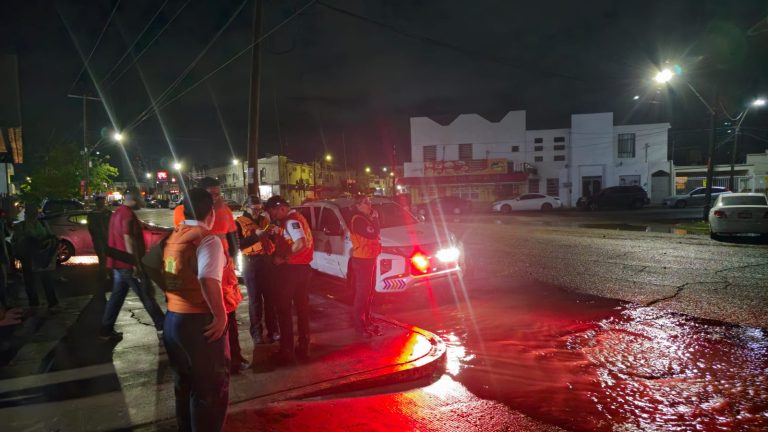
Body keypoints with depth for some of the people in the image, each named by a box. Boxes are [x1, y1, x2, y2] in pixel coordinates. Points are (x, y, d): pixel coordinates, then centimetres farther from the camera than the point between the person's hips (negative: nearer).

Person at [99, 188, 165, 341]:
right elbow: (129, 240, -22)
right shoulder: (128, 214, -17)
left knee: (117, 295, 12)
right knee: (146, 296, 0)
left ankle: (106, 330, 14)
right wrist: (136, 265, -22)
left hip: (118, 262, 9)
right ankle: (162, 326, 9)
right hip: (128, 263, -9)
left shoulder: (117, 213, 13)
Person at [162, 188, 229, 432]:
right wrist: (220, 315, -24)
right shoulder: (207, 239, -17)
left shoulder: (172, 237, 7)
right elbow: (208, 280, -33)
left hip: (172, 319, 8)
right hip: (200, 322, -8)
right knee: (211, 388, 7)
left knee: (184, 385, 23)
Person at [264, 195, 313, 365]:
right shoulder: (298, 218, 15)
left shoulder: (291, 220, -15)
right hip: (303, 268, 9)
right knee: (302, 308, 13)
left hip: (290, 269, -9)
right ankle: (303, 348, 20)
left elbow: (300, 243, -29)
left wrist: (283, 258, -20)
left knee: (284, 309, 0)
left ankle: (287, 351, 4)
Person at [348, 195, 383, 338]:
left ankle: (367, 322, 26)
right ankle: (359, 326, 0)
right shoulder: (357, 220, -17)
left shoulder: (366, 219, 15)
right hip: (362, 260, -10)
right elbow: (373, 234, -24)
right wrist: (374, 218, -12)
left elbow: (374, 235, 19)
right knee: (362, 293, -6)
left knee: (369, 292, 15)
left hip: (370, 259, 10)